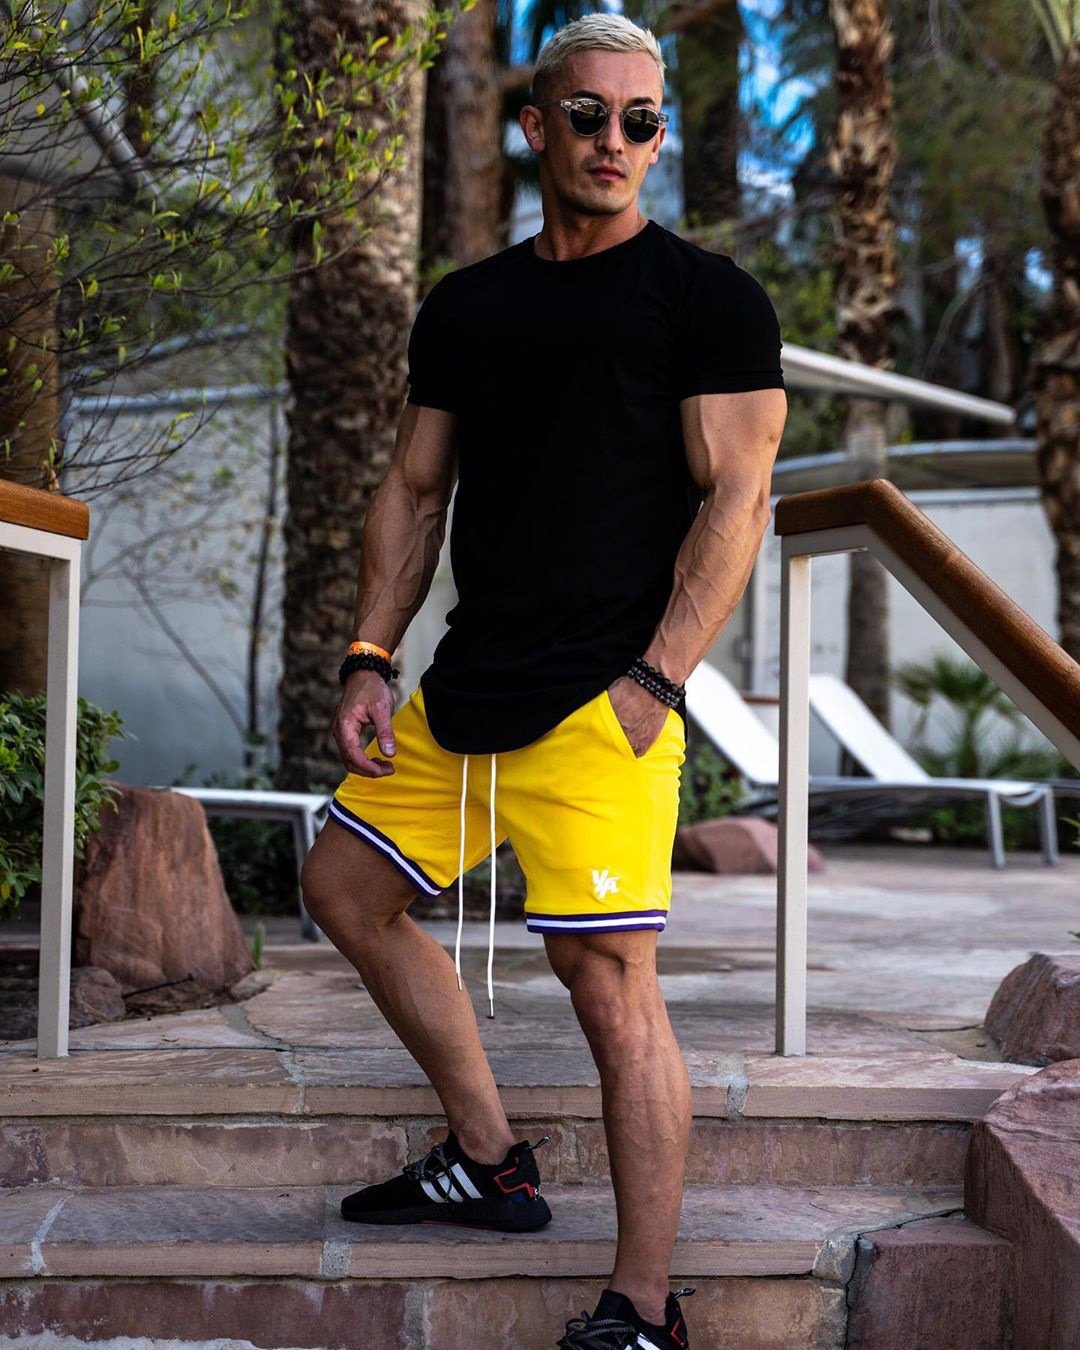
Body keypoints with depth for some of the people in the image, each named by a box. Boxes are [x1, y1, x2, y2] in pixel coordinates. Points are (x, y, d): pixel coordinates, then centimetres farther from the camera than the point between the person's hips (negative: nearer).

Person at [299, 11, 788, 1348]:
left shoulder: (706, 296, -1)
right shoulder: (465, 305, 16)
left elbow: (735, 499, -8)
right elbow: (413, 493, 18)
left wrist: (653, 681, -17)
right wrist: (369, 660, 8)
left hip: (598, 698, -7)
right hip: (464, 686, 8)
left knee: (608, 978, -11)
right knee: (347, 890, 16)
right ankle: (489, 1163, 29)